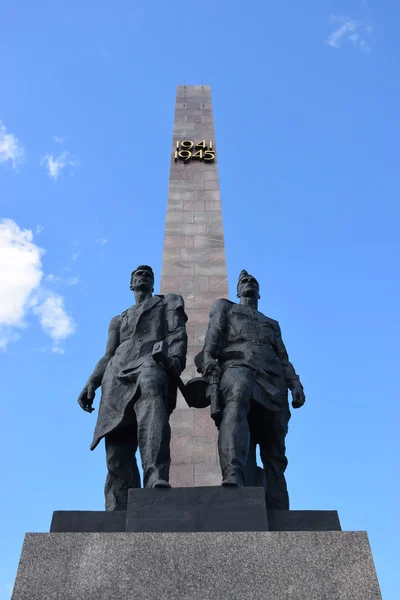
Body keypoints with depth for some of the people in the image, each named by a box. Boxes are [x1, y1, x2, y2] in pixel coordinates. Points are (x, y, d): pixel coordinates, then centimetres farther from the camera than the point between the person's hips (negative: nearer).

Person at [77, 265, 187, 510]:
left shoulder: (169, 302, 27)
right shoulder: (119, 320, 37)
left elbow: (178, 334, 9)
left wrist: (175, 359, -13)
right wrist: (92, 383, 7)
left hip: (153, 362, -4)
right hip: (119, 374, 5)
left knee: (150, 389, -43)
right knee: (117, 453, -11)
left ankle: (157, 479, -58)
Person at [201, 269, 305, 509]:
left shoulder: (272, 324, 38)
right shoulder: (224, 306, 31)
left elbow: (283, 359, 24)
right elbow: (214, 332, 10)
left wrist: (295, 385, 3)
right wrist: (208, 357, -12)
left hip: (272, 379, 4)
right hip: (237, 365, -4)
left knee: (274, 453, -8)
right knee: (237, 400, -41)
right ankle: (233, 477, -58)